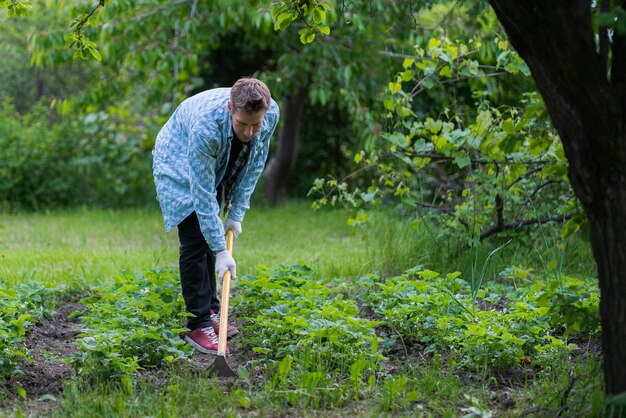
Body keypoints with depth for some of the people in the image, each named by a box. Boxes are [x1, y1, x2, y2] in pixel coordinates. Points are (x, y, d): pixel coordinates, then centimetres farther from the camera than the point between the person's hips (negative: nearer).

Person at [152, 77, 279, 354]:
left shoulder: (271, 114, -27)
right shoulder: (206, 126, -43)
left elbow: (255, 163, -8)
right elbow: (202, 193, -38)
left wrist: (237, 212, -8)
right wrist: (221, 251, -36)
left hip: (218, 167, 6)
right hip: (179, 166, -6)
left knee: (210, 234, 9)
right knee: (196, 240, -12)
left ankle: (211, 312, 19)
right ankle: (198, 324, -9)